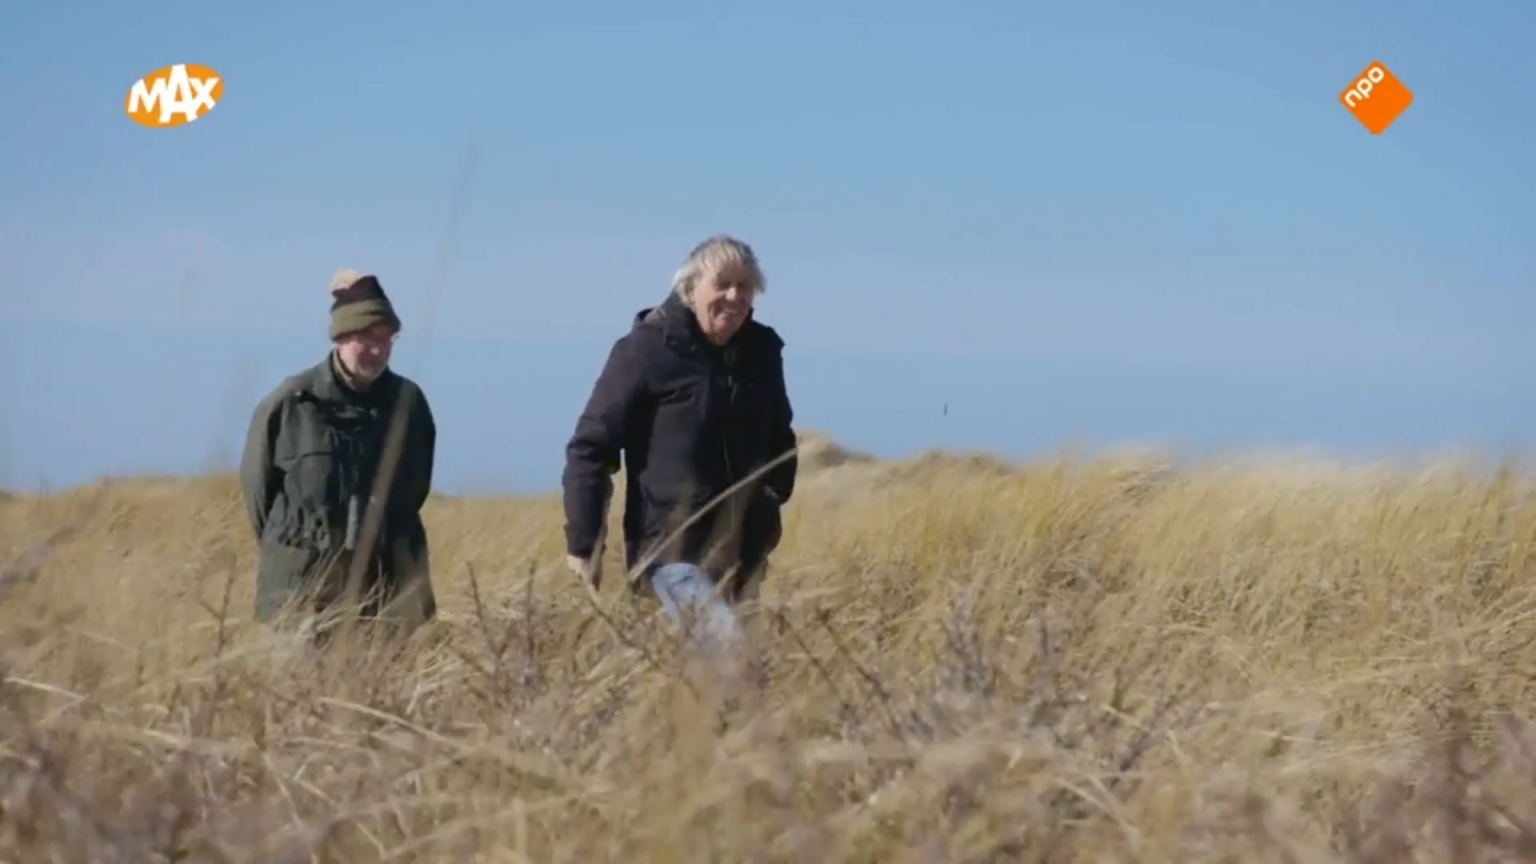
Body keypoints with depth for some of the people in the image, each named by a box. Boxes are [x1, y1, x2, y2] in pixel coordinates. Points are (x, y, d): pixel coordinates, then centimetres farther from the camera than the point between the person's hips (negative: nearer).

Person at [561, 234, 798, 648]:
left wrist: (774, 497, 10)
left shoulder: (762, 350, 6)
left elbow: (778, 438, 23)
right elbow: (591, 446, -8)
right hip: (673, 545, -6)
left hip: (742, 549, 6)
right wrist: (582, 544, -10)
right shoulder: (647, 349, -9)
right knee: (725, 647, -22)